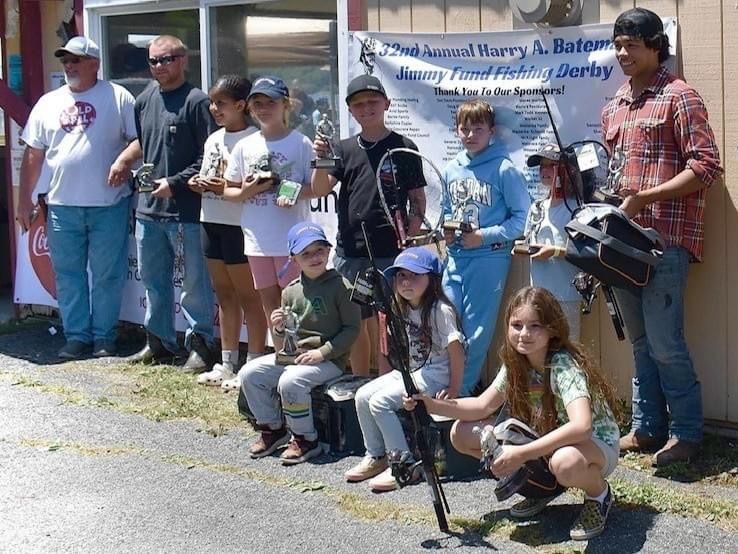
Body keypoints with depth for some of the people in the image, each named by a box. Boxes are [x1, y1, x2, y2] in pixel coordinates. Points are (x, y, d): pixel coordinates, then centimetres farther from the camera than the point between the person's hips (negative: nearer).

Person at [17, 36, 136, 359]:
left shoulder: (118, 98, 0)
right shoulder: (48, 103, 11)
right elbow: (33, 154, 13)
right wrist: (25, 199, 10)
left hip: (109, 205, -3)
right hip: (62, 205, 4)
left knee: (107, 274, 3)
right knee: (68, 273, 6)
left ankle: (104, 336, 13)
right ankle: (77, 335, 15)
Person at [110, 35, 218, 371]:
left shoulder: (196, 101, -9)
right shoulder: (145, 100, 12)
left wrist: (175, 183, -16)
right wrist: (124, 161, 10)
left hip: (186, 209, -7)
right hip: (148, 206, 7)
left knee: (195, 282, 0)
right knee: (153, 279, 15)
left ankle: (200, 345, 8)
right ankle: (159, 342, 27)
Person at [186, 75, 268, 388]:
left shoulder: (253, 139, -11)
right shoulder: (213, 139, 14)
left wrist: (227, 188, -23)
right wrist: (197, 184, 1)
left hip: (239, 224, -8)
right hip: (212, 221, 8)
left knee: (247, 294, -1)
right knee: (224, 294, 15)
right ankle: (227, 364, 23)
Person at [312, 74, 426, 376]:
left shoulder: (403, 147, 2)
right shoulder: (344, 149, 10)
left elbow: (418, 198, 4)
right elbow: (320, 190, 0)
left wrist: (411, 232, -10)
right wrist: (321, 159, -17)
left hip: (390, 252, -3)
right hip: (350, 252, 3)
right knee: (356, 322, 11)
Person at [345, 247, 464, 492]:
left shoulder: (440, 310, -16)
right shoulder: (403, 309, 9)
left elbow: (455, 349, -17)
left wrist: (454, 389, -16)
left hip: (434, 375, -9)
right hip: (408, 371, 9)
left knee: (380, 401, -21)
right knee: (362, 396, -4)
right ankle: (376, 457, 7)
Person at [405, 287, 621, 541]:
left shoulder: (564, 365, -29)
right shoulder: (515, 363, -7)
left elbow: (580, 427, -43)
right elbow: (484, 405, 2)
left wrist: (521, 454, -45)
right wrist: (431, 405, -13)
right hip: (545, 440, 7)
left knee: (566, 462, -45)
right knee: (461, 434, -5)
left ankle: (598, 493, -7)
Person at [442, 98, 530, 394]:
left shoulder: (504, 169, -8)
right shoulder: (451, 169, 9)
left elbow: (523, 216, -9)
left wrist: (484, 236, -14)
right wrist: (447, 231, 1)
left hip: (489, 258, -5)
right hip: (455, 258, 5)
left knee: (476, 331, 1)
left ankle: (462, 390, 12)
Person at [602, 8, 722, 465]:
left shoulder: (679, 97, -5)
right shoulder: (616, 107, 17)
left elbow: (707, 167, -12)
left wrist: (643, 198, -16)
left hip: (666, 239, -7)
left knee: (665, 343, -7)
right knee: (640, 341, 12)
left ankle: (687, 433, 6)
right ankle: (647, 427, 21)